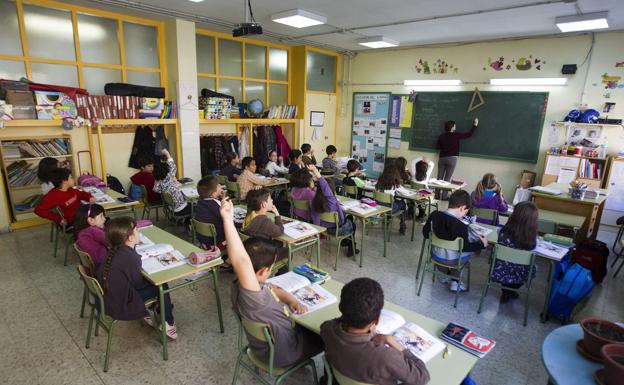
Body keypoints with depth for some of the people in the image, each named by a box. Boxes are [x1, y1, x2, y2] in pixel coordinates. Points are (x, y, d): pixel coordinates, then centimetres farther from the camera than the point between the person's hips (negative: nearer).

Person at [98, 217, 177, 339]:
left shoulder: (115, 250, -4)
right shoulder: (129, 257, -29)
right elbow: (139, 283, -16)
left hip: (107, 297, 8)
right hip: (119, 307, -8)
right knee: (162, 286, 0)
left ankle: (148, 312, 29)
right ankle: (168, 323, 16)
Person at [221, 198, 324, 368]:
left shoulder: (256, 285, -14)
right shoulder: (250, 297, -42)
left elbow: (273, 289, 7)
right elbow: (242, 262, -61)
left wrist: (292, 300, -11)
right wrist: (228, 219, -67)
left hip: (282, 333, 8)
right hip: (282, 352, -7)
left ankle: (303, 356, 42)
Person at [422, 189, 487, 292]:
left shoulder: (434, 215, -16)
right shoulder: (461, 226, -30)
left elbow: (425, 233, -2)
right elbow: (465, 247, -18)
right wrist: (482, 244, -4)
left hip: (435, 255, 4)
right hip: (452, 260, -4)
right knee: (470, 249, 24)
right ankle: (455, 282, 27)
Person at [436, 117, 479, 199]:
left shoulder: (441, 136, 4)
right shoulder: (456, 135, -6)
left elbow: (438, 147, 9)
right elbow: (469, 134, 0)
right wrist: (475, 125, 12)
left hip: (442, 158, 4)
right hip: (451, 159, -4)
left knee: (439, 178, 5)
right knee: (447, 178, -1)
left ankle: (437, 195, 6)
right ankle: (444, 196, 0)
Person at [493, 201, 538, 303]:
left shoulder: (504, 231, -23)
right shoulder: (531, 237, -24)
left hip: (499, 273, 1)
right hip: (517, 276, 0)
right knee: (532, 268, 33)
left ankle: (506, 291, 39)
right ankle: (508, 293, 33)